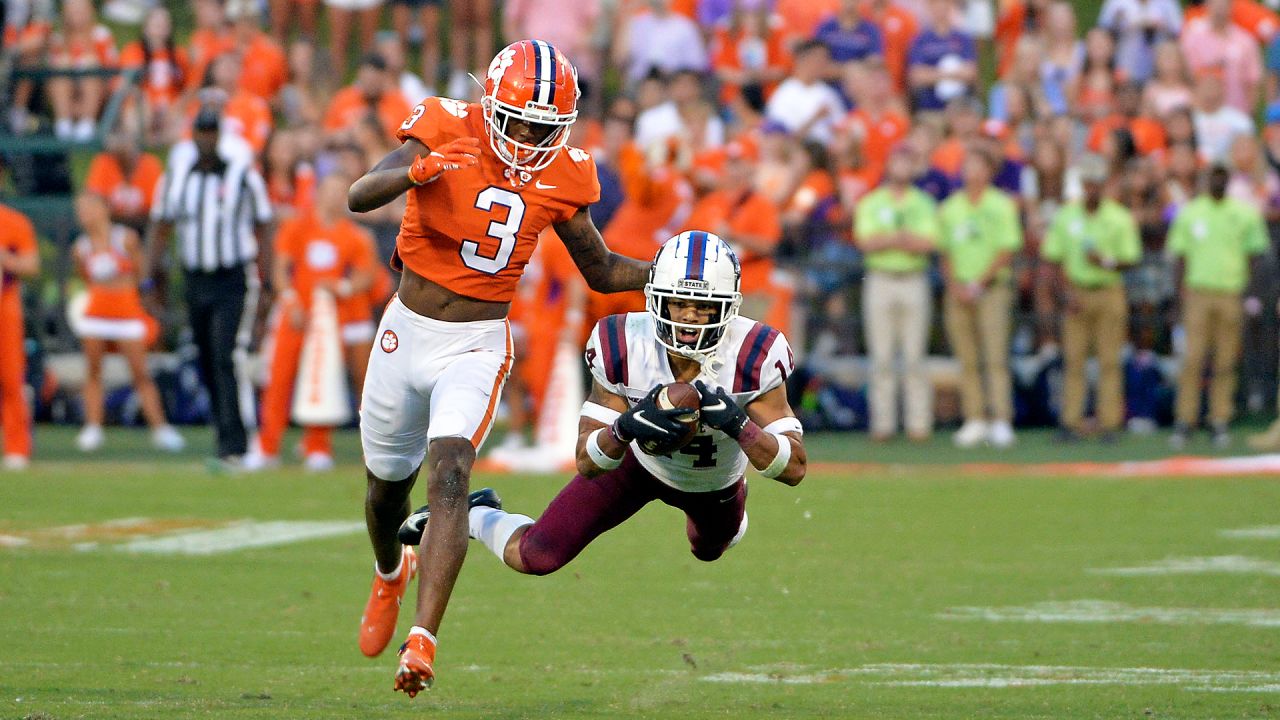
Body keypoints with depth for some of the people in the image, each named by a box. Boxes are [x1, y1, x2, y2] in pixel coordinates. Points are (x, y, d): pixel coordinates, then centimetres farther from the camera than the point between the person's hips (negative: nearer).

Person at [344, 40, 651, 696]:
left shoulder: (561, 178, -6)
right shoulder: (447, 131, -16)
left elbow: (600, 270, 10)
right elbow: (358, 197, -29)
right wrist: (416, 172, -50)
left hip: (476, 346, -1)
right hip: (407, 331, 1)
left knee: (448, 475, -24)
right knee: (386, 484, 19)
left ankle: (423, 641, -30)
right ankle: (390, 575, 54)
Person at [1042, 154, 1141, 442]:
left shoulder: (1120, 218, 1)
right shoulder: (1066, 216, 5)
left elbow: (1130, 259, 1)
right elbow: (1055, 258, 7)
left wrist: (1106, 262, -18)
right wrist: (1069, 292, -5)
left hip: (1109, 291, -1)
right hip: (1077, 293, 1)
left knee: (1109, 360, -3)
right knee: (1073, 358, -3)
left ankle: (1109, 423, -2)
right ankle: (1071, 421, -2)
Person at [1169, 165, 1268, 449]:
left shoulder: (1244, 213, 7)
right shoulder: (1190, 213, 7)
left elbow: (1253, 255, 10)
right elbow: (1181, 257, 10)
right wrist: (1183, 298, 3)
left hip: (1232, 294, 0)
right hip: (1199, 291, 0)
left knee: (1226, 362, 1)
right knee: (1192, 359, -8)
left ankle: (1220, 423, 6)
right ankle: (1184, 422, -6)